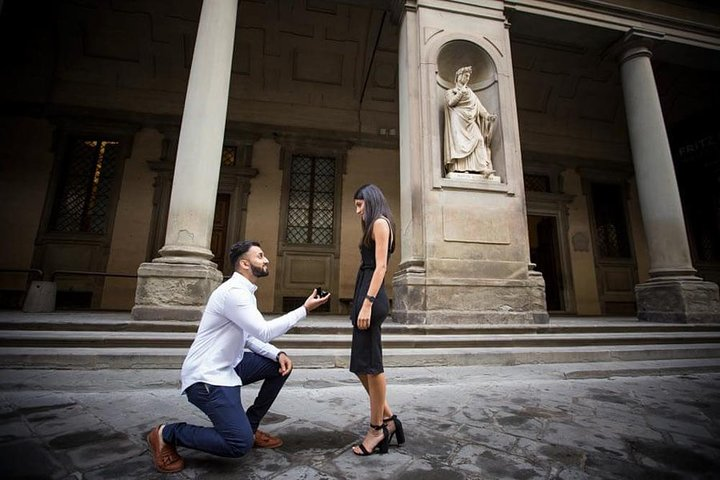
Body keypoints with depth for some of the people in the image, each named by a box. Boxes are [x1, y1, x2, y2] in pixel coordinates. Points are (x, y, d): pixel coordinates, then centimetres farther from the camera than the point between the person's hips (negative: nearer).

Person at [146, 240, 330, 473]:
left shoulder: (246, 292, 10)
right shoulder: (234, 291, -22)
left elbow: (250, 337, 11)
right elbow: (264, 332, -27)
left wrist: (278, 354, -4)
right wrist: (304, 310, -21)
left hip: (227, 367, 10)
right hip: (207, 377, -10)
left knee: (280, 365, 7)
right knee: (240, 444, -14)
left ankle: (250, 425, 18)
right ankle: (167, 434, 5)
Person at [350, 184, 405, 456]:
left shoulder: (380, 222, -3)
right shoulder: (374, 227, 24)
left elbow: (381, 266, -14)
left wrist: (367, 303, -20)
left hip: (371, 299, -10)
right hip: (365, 296, 10)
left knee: (370, 364, -1)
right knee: (361, 365, 12)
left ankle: (378, 428, 14)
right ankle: (387, 418, 23)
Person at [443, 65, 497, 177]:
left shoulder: (471, 93, 29)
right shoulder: (450, 91, 19)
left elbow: (479, 106, 14)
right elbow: (450, 102, -2)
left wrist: (487, 115, -3)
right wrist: (461, 92, 1)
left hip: (470, 121, 3)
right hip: (458, 121, -3)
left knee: (479, 139, -18)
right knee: (459, 142, -21)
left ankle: (483, 168, -31)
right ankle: (457, 168, -28)